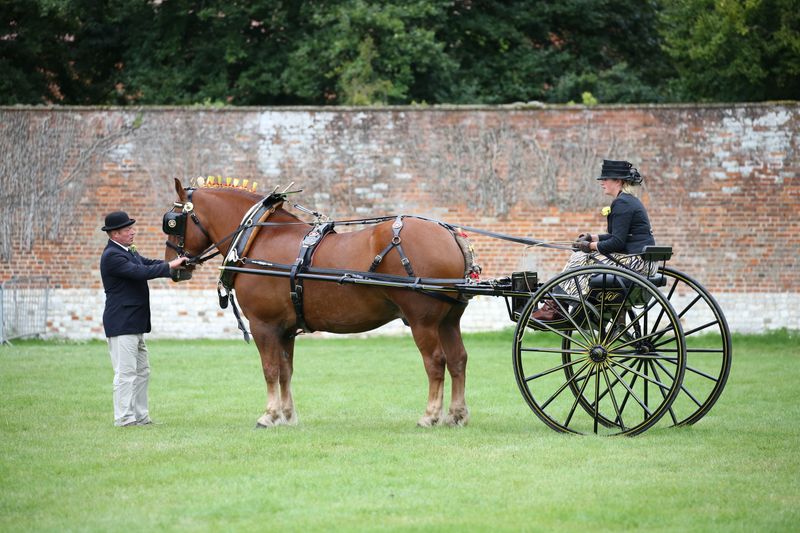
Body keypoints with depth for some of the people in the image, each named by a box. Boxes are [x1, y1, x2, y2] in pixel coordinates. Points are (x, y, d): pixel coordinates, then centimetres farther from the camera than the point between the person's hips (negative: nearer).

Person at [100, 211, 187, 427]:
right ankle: (124, 418, -4)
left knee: (142, 372, 14)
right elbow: (140, 272, -26)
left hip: (134, 324, 11)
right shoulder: (112, 256, -17)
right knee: (126, 372, -7)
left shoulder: (128, 252, 15)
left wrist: (178, 264, -2)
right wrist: (170, 266, -21)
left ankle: (140, 416, 18)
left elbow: (149, 263, 11)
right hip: (121, 325, -11)